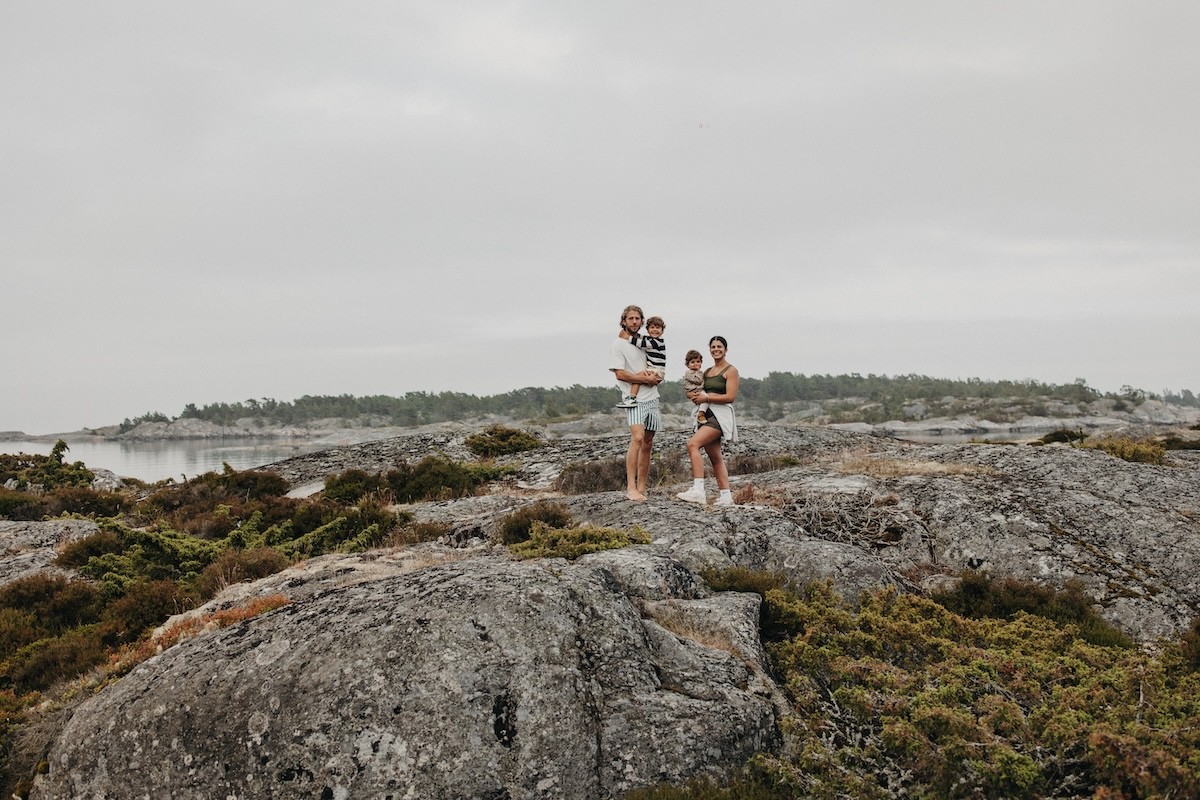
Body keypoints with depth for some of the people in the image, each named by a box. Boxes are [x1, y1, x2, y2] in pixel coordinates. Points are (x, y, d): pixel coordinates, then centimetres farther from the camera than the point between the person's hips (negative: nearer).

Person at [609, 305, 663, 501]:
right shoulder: (618, 344, -3)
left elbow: (656, 370, 22)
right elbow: (620, 374, -11)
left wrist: (651, 374, -2)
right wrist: (646, 379, -11)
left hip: (652, 398, 7)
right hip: (635, 400, -7)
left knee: (647, 443, 6)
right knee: (637, 438, -23)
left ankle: (641, 488, 10)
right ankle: (631, 487, -24)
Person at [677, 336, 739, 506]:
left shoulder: (730, 370, -3)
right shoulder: (707, 372, 19)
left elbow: (730, 396, -12)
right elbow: (701, 391, 27)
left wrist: (706, 398, -13)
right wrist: (695, 396, 3)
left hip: (721, 414, -8)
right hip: (707, 415, 8)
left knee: (693, 444, -24)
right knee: (715, 457, 7)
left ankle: (698, 490, -29)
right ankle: (726, 497, 12)